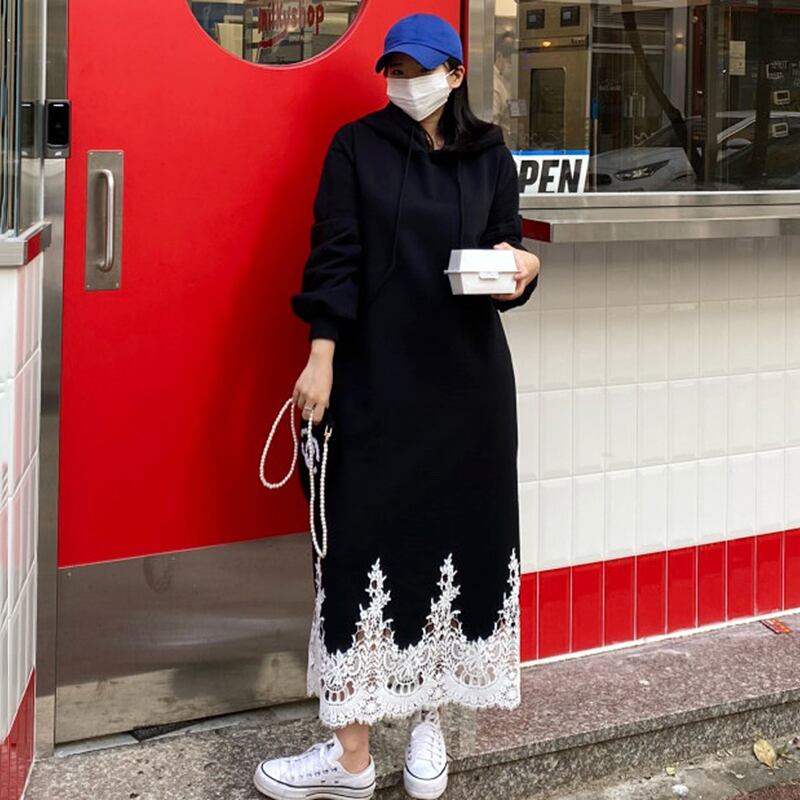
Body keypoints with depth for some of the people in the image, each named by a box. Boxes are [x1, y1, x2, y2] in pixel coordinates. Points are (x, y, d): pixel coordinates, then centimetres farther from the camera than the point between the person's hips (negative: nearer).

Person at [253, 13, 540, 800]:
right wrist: (321, 358, -9)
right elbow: (333, 257, -2)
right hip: (377, 379, -2)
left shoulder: (488, 156, 9)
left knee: (459, 533, 4)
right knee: (367, 544, -4)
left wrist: (520, 267, -16)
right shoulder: (356, 147, 3)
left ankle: (428, 717, 20)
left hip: (468, 379, 2)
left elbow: (508, 247, 8)